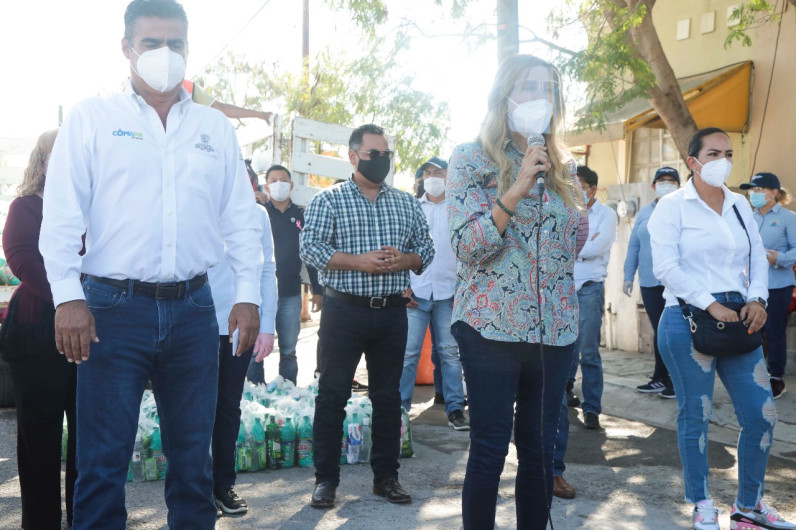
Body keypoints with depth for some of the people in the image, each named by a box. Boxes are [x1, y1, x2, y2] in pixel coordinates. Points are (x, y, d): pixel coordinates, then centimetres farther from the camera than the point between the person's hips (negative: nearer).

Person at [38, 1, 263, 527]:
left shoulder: (216, 128, 12)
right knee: (103, 459, 1)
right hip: (115, 306, -2)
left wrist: (248, 294, 3)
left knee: (193, 454, 11)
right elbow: (62, 214, -2)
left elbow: (241, 218, 11)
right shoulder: (92, 118, 4)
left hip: (193, 308, 3)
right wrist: (68, 296, -12)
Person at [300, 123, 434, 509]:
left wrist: (403, 261, -11)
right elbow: (310, 248, -11)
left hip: (392, 312, 4)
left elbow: (425, 250, 11)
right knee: (333, 394, 2)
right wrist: (360, 262, -20)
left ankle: (386, 476, 22)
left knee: (388, 396, 10)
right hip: (344, 310, -3)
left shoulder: (406, 203, 11)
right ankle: (326, 478, 13)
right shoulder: (328, 200, -1)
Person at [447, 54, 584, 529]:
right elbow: (467, 246, -13)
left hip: (555, 329, 5)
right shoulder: (472, 159, -2)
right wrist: (517, 190, -19)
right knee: (490, 450, 0)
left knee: (540, 449, 10)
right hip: (493, 326, -4)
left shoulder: (563, 166, 13)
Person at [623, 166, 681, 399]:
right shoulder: (644, 213, 13)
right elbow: (633, 246, 13)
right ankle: (660, 378, 22)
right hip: (650, 283, 4)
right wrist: (628, 276, 9)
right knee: (659, 329, 12)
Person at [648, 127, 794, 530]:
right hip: (688, 320, -5)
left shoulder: (739, 204, 14)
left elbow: (757, 256, 13)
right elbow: (666, 267, -13)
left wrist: (757, 298, -5)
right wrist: (711, 305, -17)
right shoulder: (673, 206, -4)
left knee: (762, 415, 5)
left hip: (737, 320, 6)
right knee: (695, 416, 4)